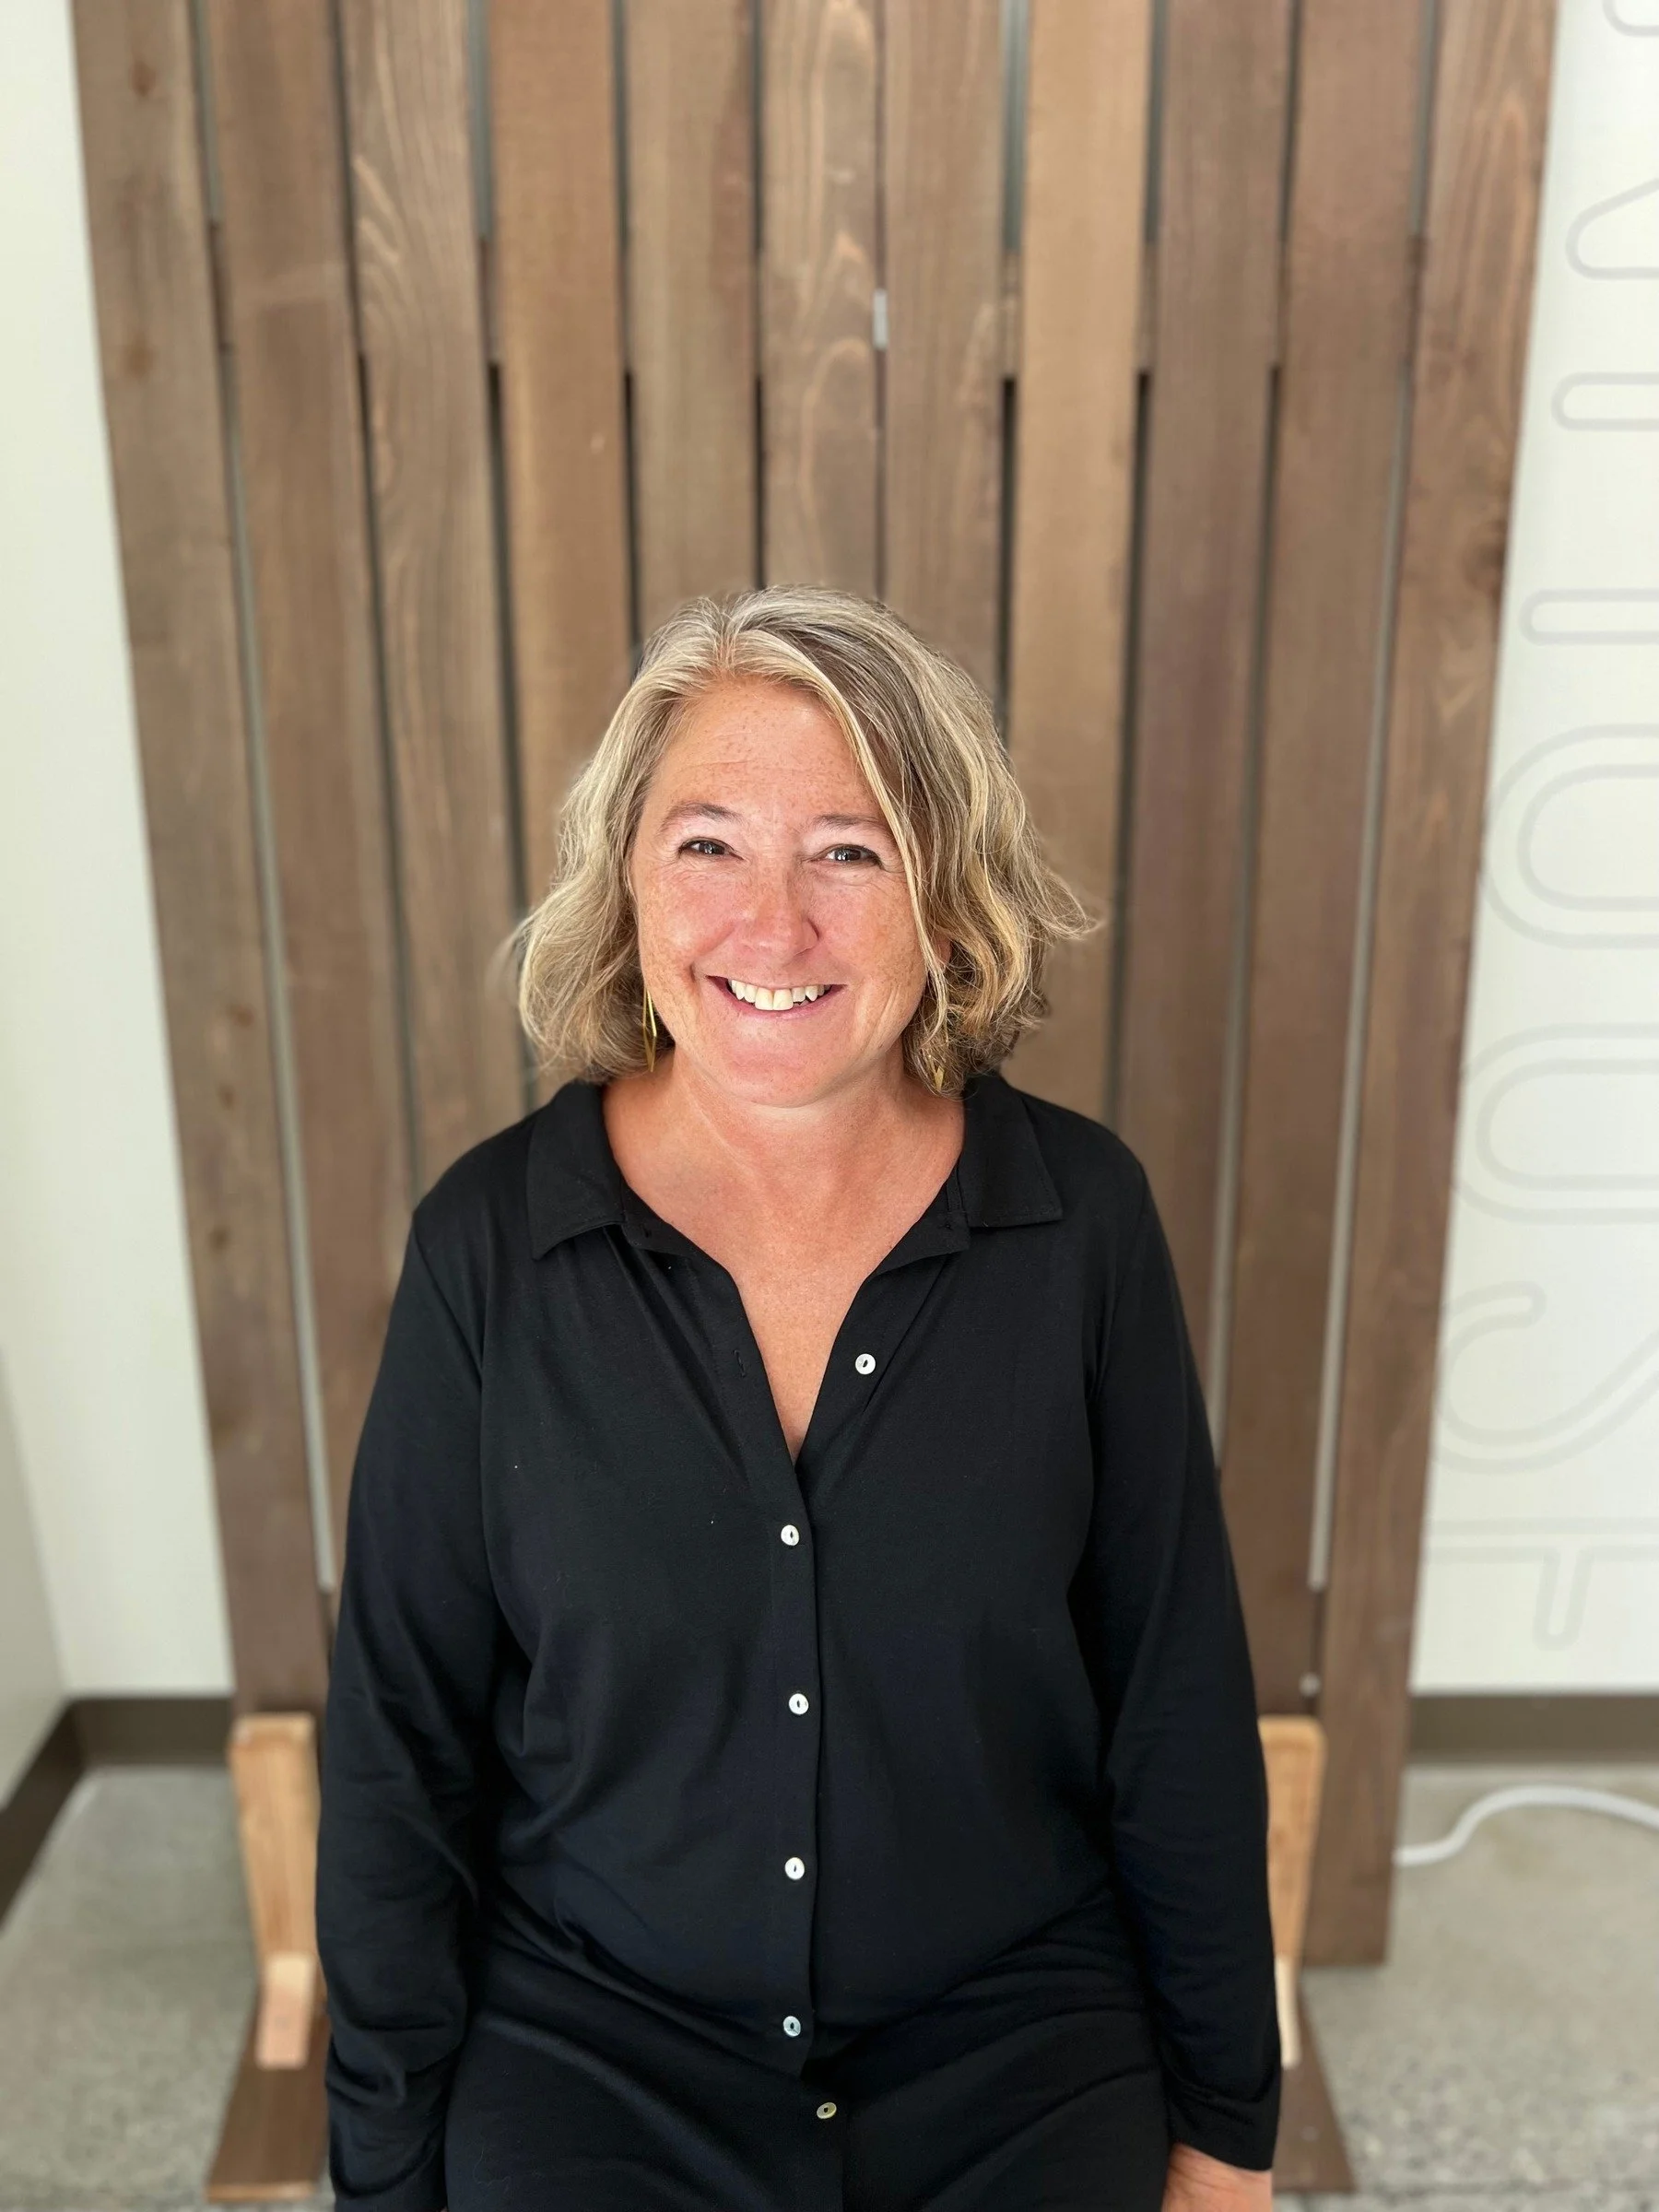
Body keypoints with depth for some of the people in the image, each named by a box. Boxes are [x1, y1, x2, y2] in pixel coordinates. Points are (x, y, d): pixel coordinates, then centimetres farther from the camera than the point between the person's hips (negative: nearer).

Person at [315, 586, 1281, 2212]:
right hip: (585, 2066, 0)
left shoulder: (1081, 1215, -14)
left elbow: (1179, 1704, -5)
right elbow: (400, 1742, -6)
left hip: (1023, 2068, 1)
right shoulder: (489, 1240, -14)